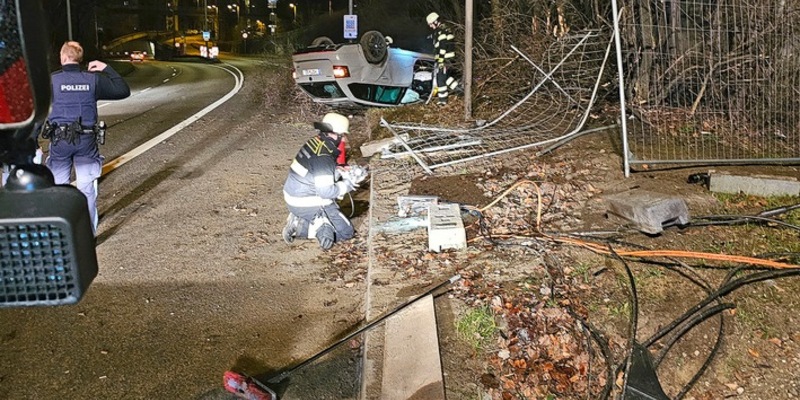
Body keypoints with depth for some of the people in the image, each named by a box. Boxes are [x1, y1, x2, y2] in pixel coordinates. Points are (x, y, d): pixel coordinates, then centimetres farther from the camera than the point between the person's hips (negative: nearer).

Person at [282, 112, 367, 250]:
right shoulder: (324, 157, -25)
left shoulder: (314, 142, 0)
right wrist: (348, 184, -11)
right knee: (347, 232, 3)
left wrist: (340, 172, 6)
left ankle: (300, 220, 9)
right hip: (307, 205, -8)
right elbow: (326, 191, -24)